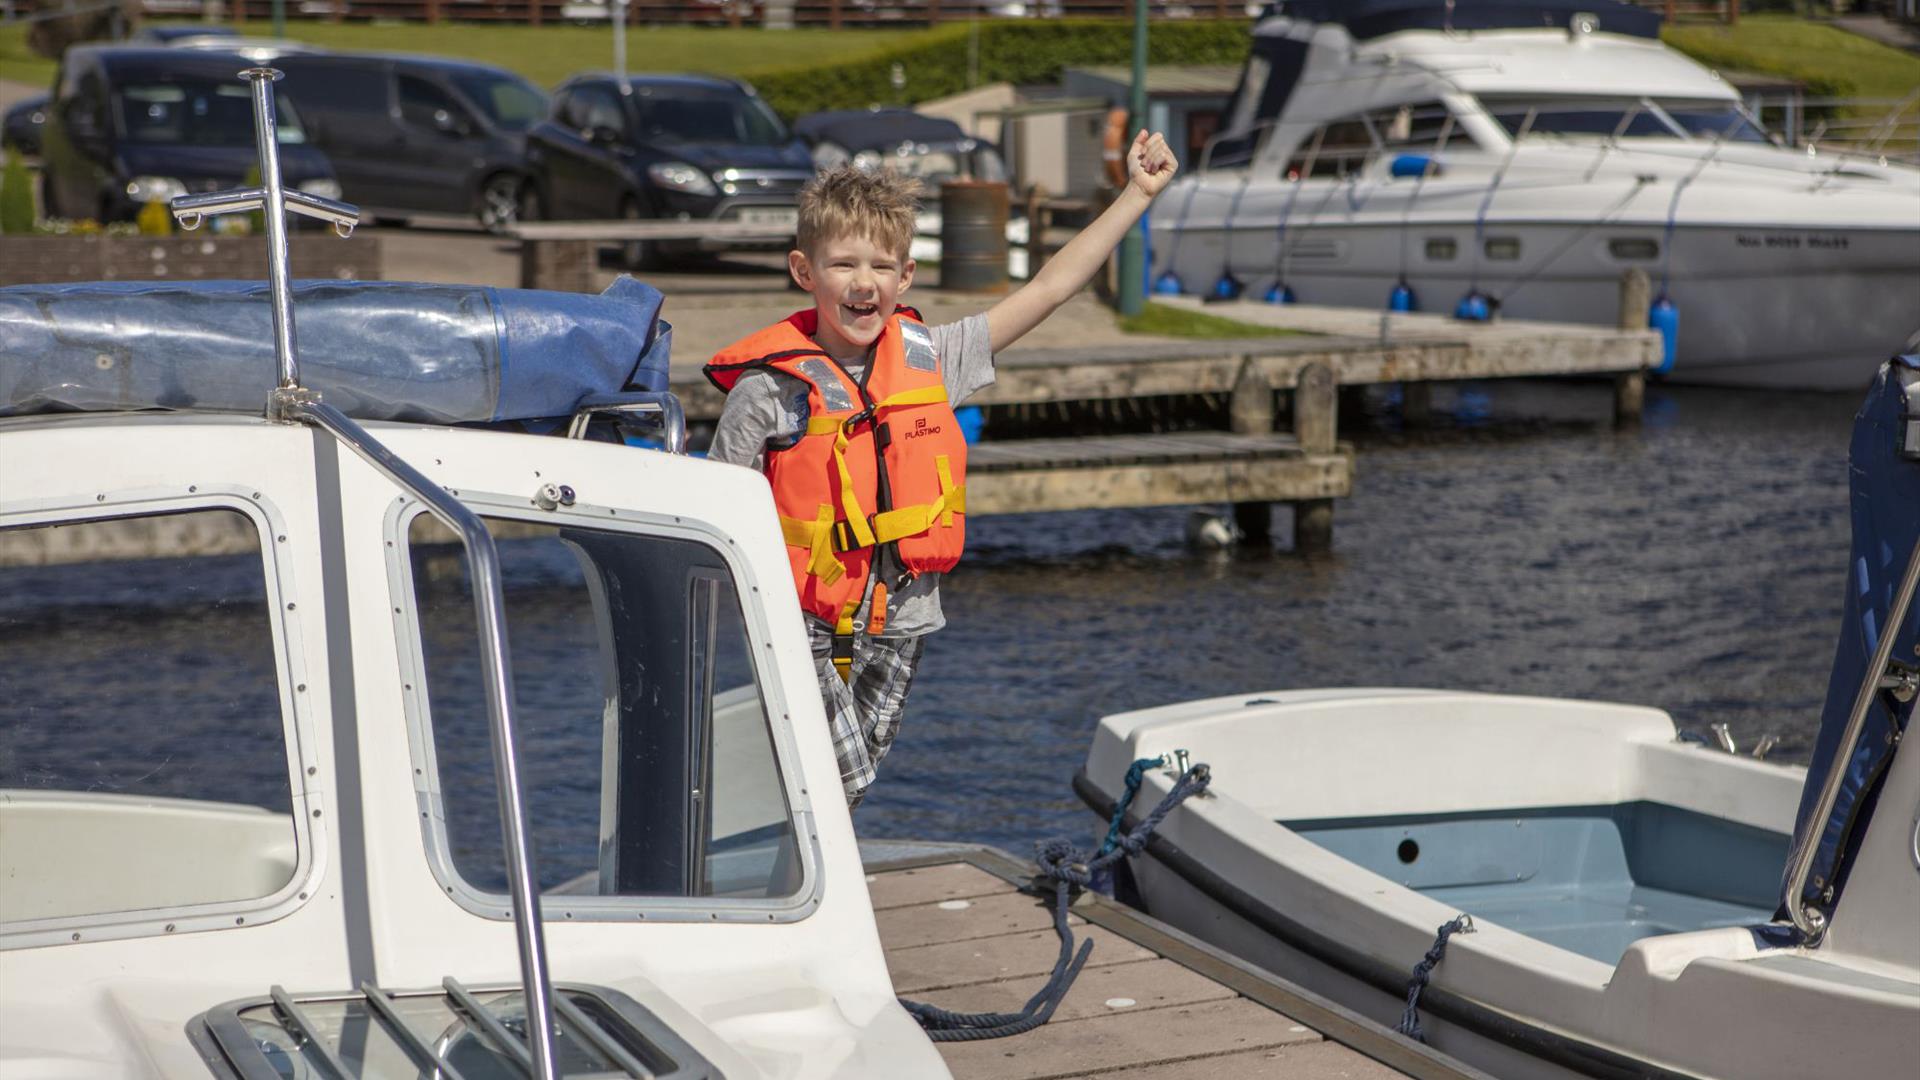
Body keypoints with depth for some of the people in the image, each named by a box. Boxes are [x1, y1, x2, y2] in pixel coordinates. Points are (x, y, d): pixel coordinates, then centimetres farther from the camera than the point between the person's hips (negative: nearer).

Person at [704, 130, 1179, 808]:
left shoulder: (930, 358, -1)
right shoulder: (770, 387, -12)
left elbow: (1050, 288, 2)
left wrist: (1138, 193, 3)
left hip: (900, 620, 4)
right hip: (807, 625, -4)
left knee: (848, 788, 11)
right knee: (840, 773, -14)